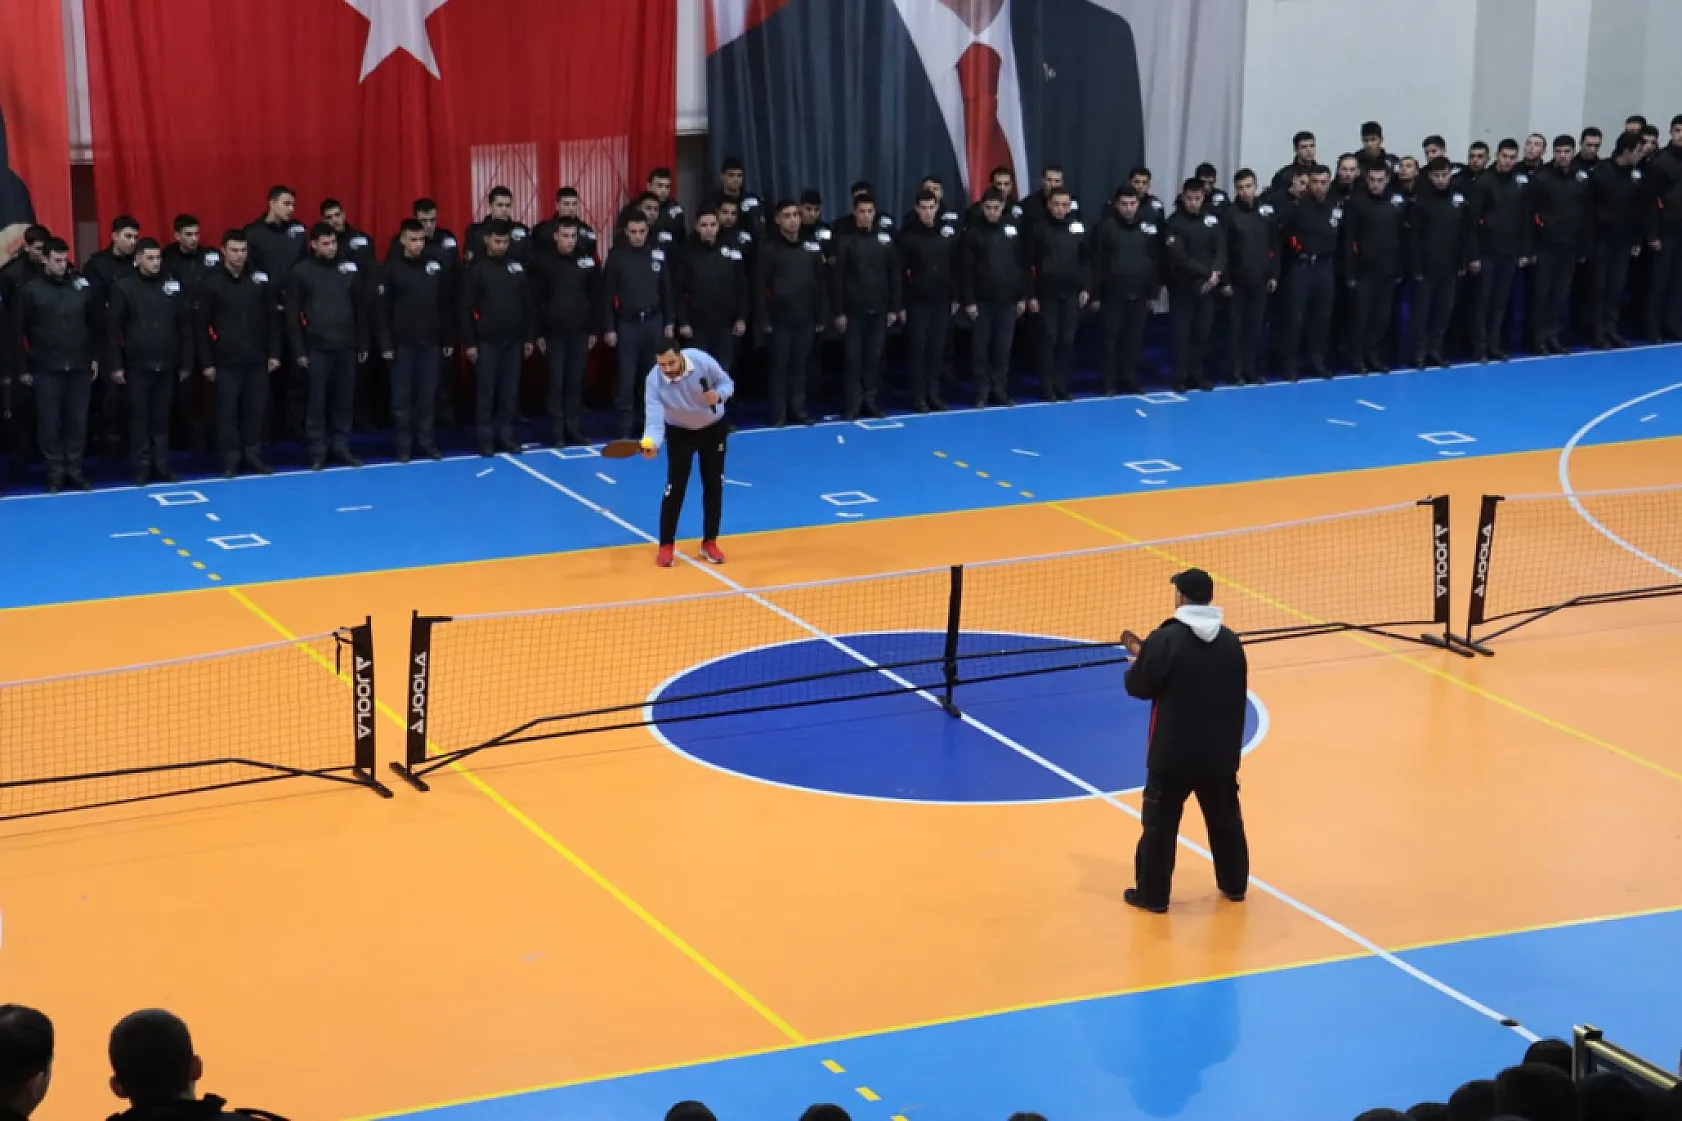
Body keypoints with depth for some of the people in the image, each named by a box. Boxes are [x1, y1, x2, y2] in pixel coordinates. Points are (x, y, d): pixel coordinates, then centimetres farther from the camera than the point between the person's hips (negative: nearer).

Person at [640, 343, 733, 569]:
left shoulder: (702, 361, -29)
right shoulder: (654, 381, -31)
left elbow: (726, 383, -14)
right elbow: (654, 419, -37)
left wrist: (718, 395, -36)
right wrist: (651, 443, -57)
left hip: (713, 428, 2)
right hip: (679, 432, -2)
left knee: (714, 486, 6)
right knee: (675, 487, -8)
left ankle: (709, 543, 19)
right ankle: (666, 546, 5)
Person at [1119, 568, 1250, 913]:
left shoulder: (1166, 639, -17)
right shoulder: (1231, 642, 1)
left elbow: (1139, 687, -11)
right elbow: (1238, 695, 12)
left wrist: (1140, 660, 11)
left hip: (1173, 753, -5)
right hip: (1220, 752, 5)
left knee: (1159, 823, 6)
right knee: (1226, 820, 20)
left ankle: (1152, 894, 10)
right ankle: (1234, 885, 32)